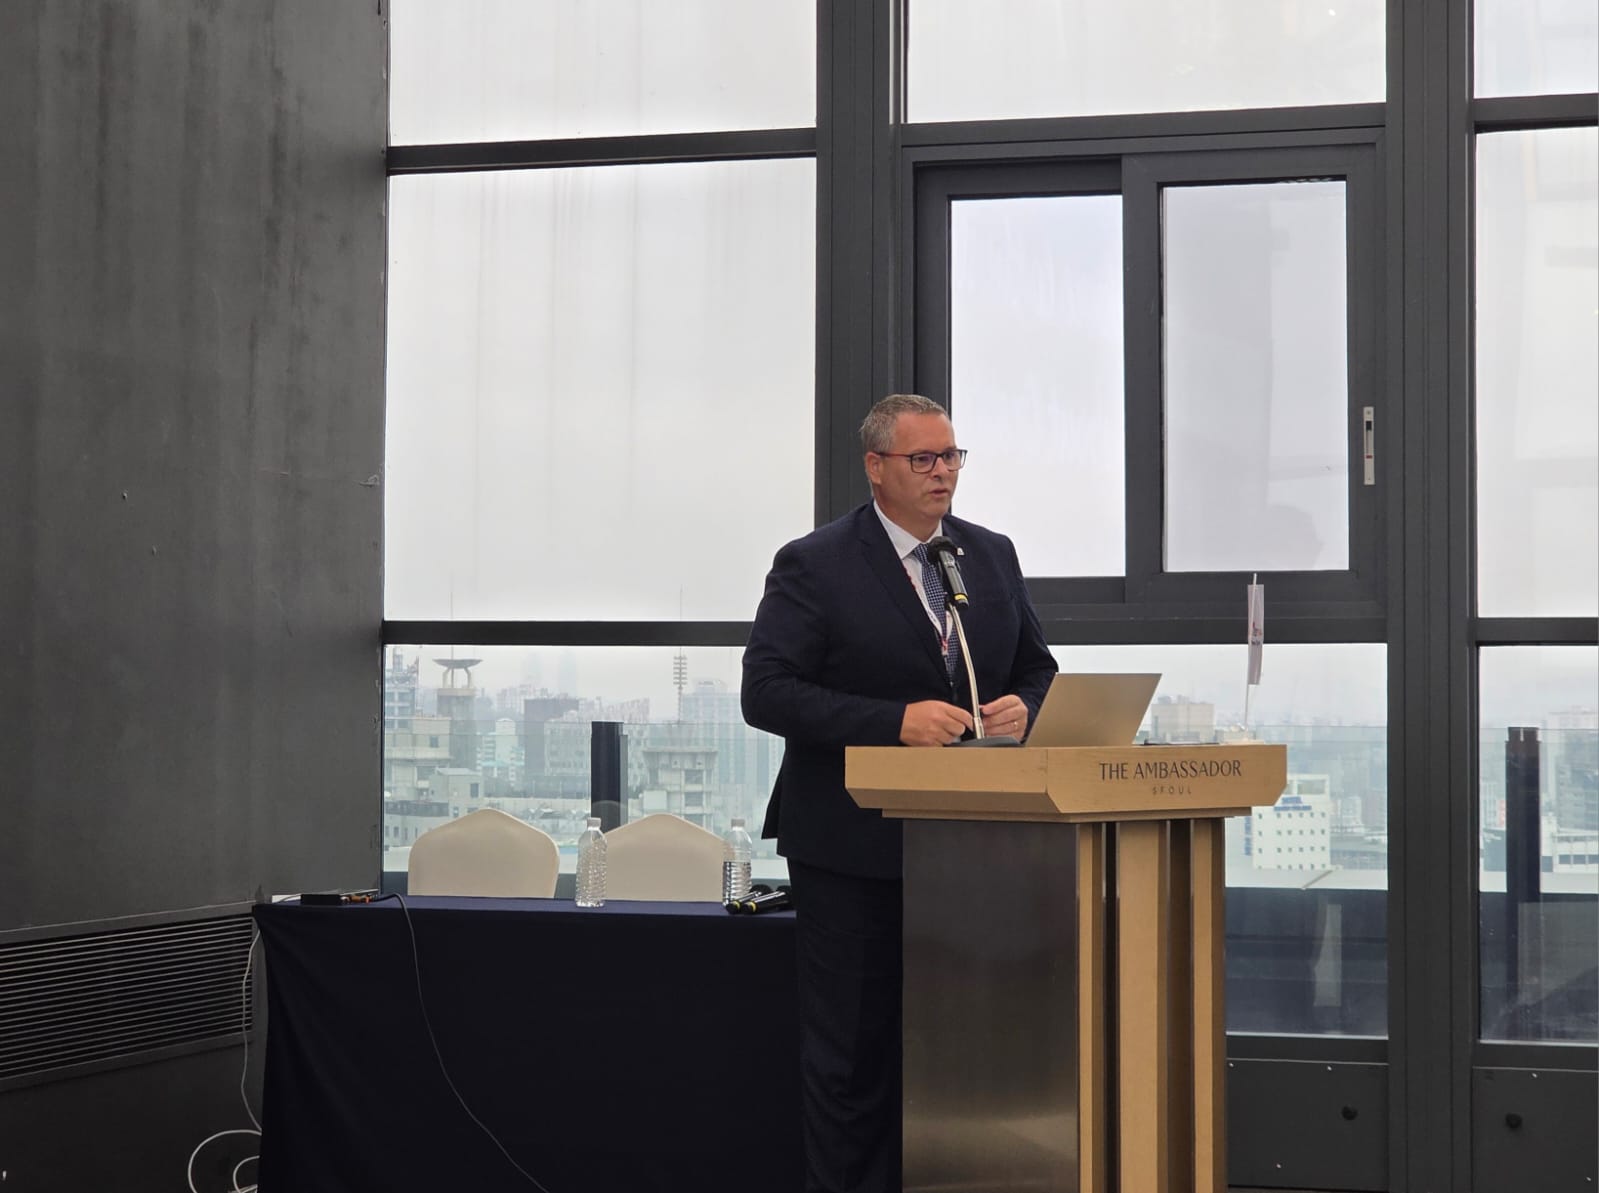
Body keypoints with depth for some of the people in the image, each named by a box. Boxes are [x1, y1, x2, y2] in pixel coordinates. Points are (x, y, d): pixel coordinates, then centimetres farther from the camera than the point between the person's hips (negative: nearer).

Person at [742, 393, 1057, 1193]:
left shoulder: (992, 556, 10)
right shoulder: (815, 566, -7)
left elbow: (1039, 669, 18)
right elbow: (766, 692, -14)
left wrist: (1022, 708, -7)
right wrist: (895, 722, -23)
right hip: (854, 849, -5)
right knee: (851, 1047, 2)